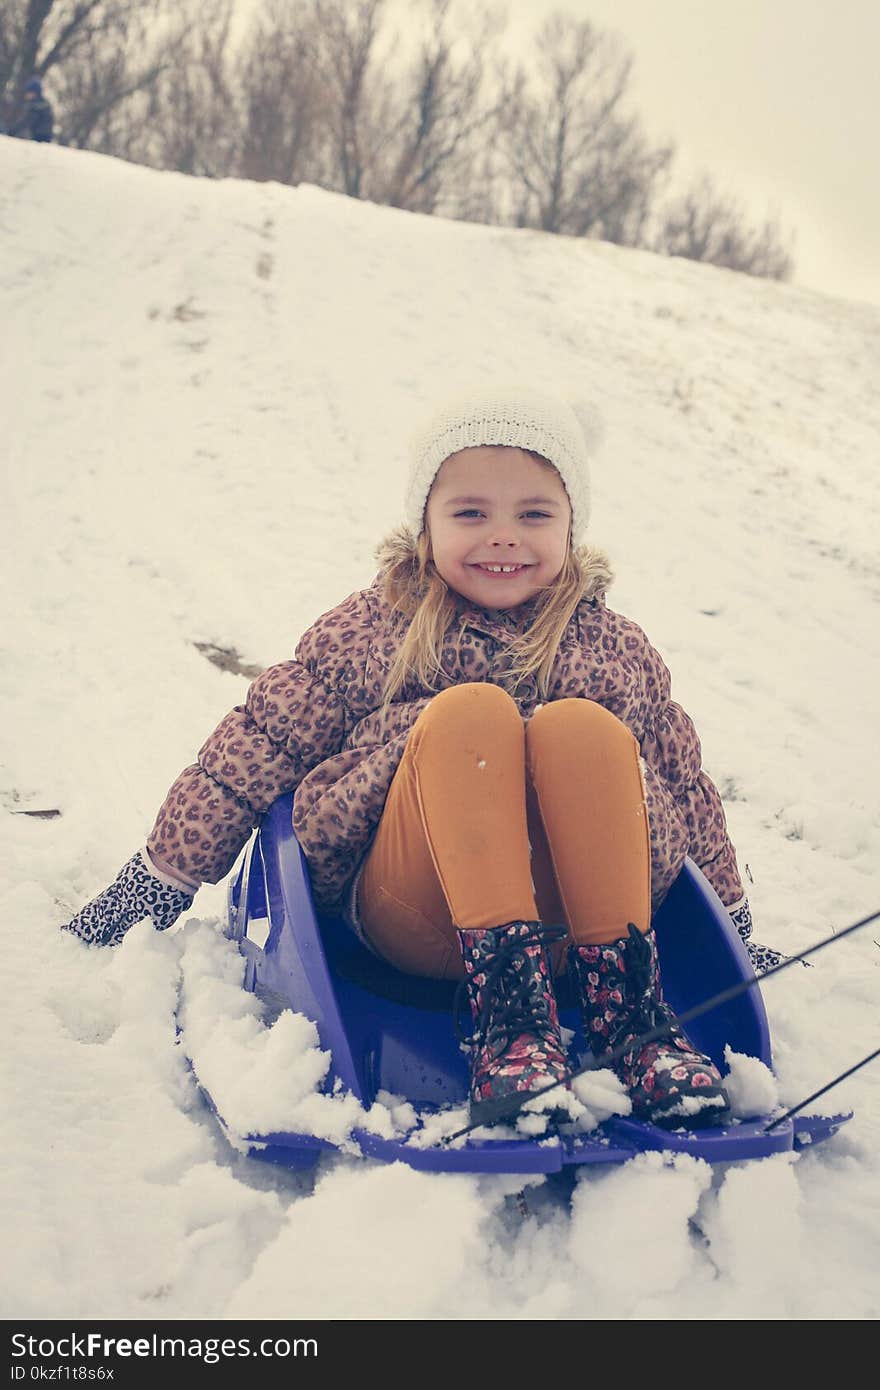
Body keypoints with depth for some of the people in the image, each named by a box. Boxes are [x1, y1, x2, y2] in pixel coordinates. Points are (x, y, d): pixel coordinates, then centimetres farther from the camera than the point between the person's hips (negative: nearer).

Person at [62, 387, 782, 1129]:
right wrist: (158, 885, 10)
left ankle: (625, 1003, -29)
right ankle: (507, 1008, -37)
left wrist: (737, 932, 31)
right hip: (410, 921, -1)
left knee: (579, 727, -25)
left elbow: (688, 792, 26)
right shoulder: (365, 634, 13)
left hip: (570, 924, 1)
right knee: (468, 712, -26)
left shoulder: (619, 651, 17)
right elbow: (253, 751, 12)